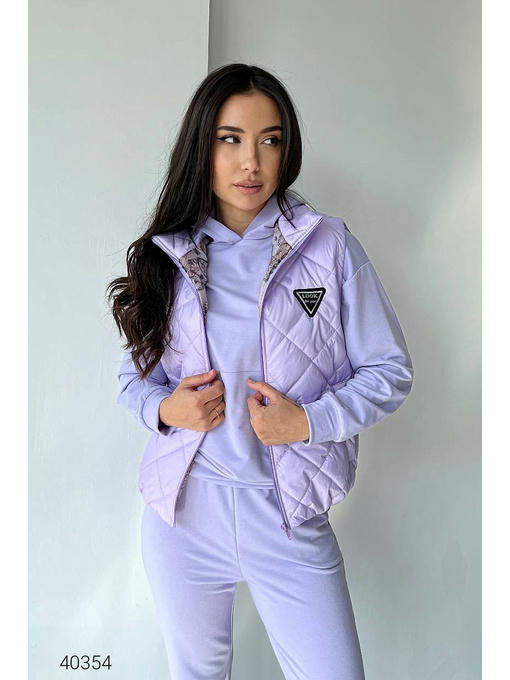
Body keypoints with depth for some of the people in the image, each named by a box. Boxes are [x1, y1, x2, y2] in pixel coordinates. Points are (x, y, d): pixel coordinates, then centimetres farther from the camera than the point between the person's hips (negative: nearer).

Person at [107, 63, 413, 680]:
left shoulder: (328, 245, -4)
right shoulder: (166, 256, 3)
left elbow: (389, 371, -1)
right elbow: (134, 373, 11)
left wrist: (310, 421, -17)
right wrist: (163, 409, -11)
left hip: (289, 511, -1)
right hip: (182, 510, 2)